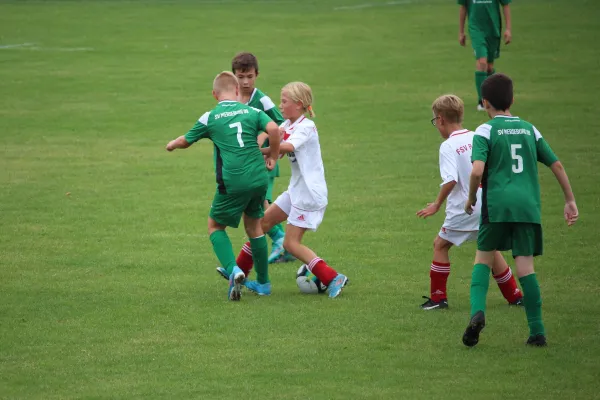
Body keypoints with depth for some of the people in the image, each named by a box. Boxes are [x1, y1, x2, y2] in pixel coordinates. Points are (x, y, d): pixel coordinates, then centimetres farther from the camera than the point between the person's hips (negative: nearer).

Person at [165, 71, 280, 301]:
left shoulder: (210, 118, 3)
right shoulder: (252, 112, 6)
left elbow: (186, 141, 17)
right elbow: (273, 129, -11)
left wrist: (172, 144, 40)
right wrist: (273, 156, 4)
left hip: (232, 182, -3)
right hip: (259, 177, 3)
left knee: (215, 225, 15)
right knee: (254, 225, 22)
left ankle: (233, 270, -9)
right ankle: (263, 282, 27)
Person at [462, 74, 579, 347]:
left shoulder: (486, 131, 1)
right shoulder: (529, 129, 15)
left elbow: (477, 171, -13)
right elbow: (556, 165, 16)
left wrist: (471, 198, 4)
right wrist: (570, 201, 23)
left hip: (496, 205, -3)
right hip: (528, 206, 3)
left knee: (483, 257, 13)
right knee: (525, 265, 4)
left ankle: (477, 311, -9)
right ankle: (537, 331, -1)